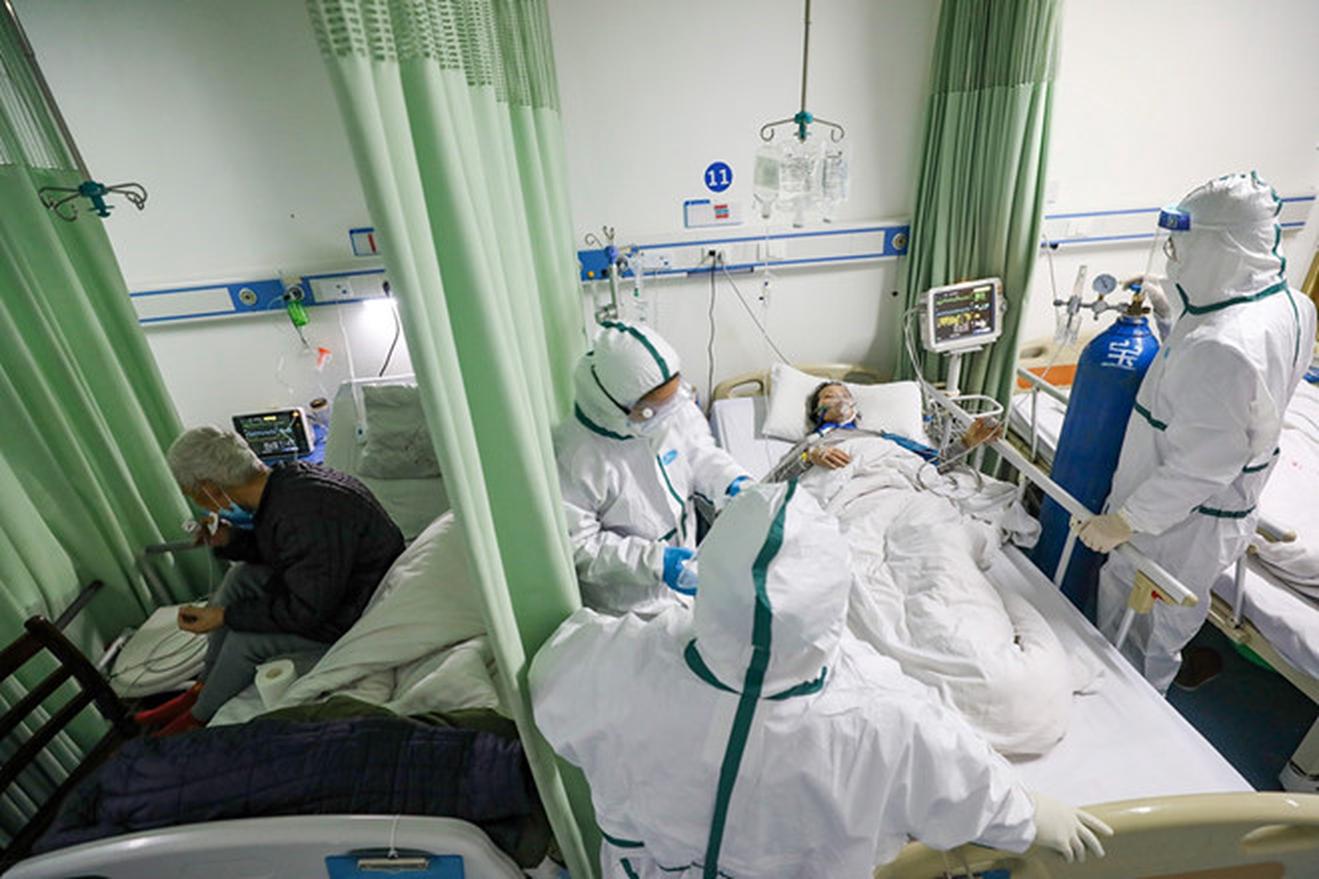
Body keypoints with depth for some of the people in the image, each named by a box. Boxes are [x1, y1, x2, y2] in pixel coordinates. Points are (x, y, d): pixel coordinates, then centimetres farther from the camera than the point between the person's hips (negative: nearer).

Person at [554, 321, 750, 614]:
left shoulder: (675, 406, -17)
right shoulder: (574, 457, -32)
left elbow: (699, 453, 3)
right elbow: (579, 547, -23)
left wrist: (735, 482, -16)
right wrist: (652, 561, -30)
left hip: (682, 552, 5)